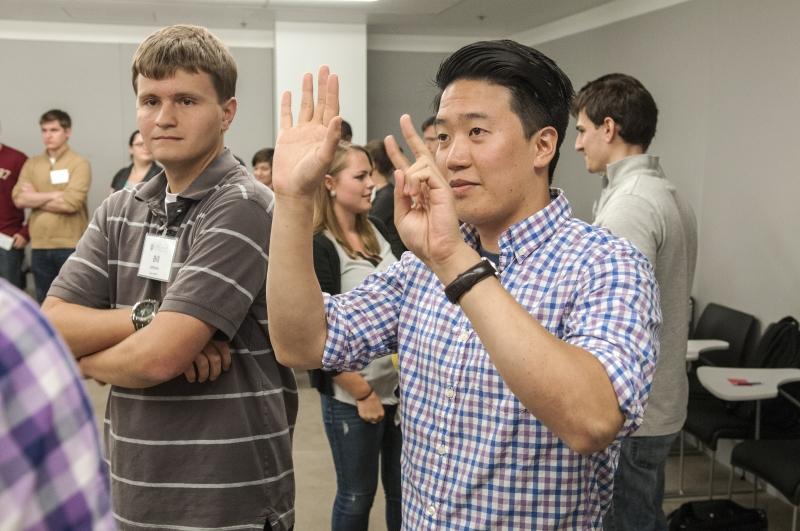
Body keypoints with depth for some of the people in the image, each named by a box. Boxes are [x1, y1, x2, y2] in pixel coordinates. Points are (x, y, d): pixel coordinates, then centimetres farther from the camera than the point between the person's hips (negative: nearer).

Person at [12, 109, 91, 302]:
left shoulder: (79, 164, -3)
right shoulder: (31, 164, 12)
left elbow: (71, 202, -15)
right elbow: (19, 198, -2)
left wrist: (35, 198, -4)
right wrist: (54, 195, -10)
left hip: (70, 245, -5)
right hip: (39, 246, 5)